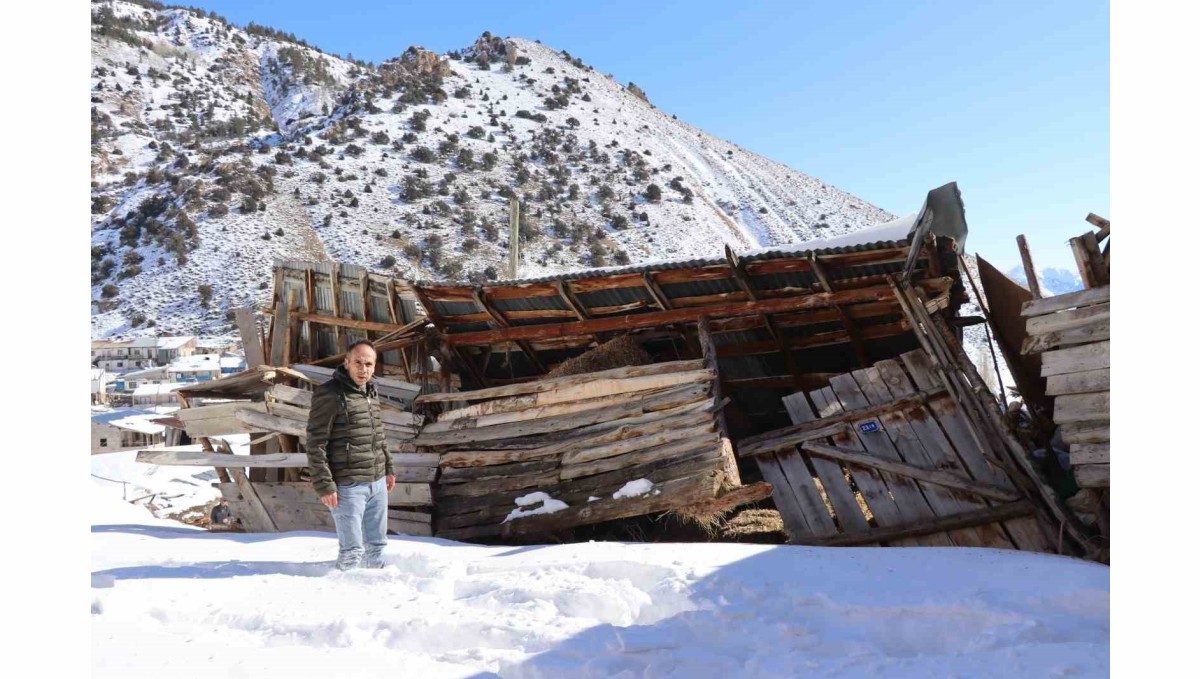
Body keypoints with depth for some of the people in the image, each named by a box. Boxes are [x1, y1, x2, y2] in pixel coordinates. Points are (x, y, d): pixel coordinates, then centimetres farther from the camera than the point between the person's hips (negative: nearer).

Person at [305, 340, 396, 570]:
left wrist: (388, 468, 20)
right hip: (348, 486, -7)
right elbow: (316, 443, -14)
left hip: (377, 483, 7)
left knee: (377, 543, 18)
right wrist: (324, 485, -16)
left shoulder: (372, 392, 11)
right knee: (352, 548, 2)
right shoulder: (329, 394, -13)